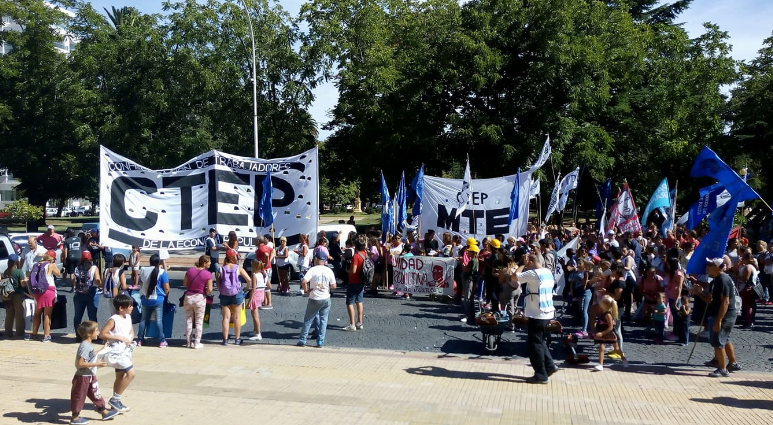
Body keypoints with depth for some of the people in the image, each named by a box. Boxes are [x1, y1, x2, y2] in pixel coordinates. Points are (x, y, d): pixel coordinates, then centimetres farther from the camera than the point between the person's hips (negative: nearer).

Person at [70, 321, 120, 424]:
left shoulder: (88, 345, 6)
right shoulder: (84, 346, -24)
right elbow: (80, 363, -28)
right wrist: (96, 364, -27)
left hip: (90, 376, 10)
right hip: (83, 377, -10)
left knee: (95, 394, 17)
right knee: (79, 396, 5)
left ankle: (104, 412, 26)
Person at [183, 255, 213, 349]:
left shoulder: (190, 270, -3)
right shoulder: (208, 274, -14)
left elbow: (184, 284, 4)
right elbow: (209, 290, -15)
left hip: (188, 297, 3)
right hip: (200, 298, -3)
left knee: (188, 320, 16)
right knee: (199, 322, 10)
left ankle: (188, 342, 24)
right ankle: (197, 343, 12)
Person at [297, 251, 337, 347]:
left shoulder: (312, 270, -10)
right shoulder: (329, 271, -2)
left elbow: (304, 281, -23)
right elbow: (333, 286, -1)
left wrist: (307, 290, -6)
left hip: (314, 299, -2)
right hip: (326, 299, 2)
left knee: (307, 320, 8)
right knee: (323, 320, 10)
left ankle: (302, 340, 11)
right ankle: (320, 342, 10)